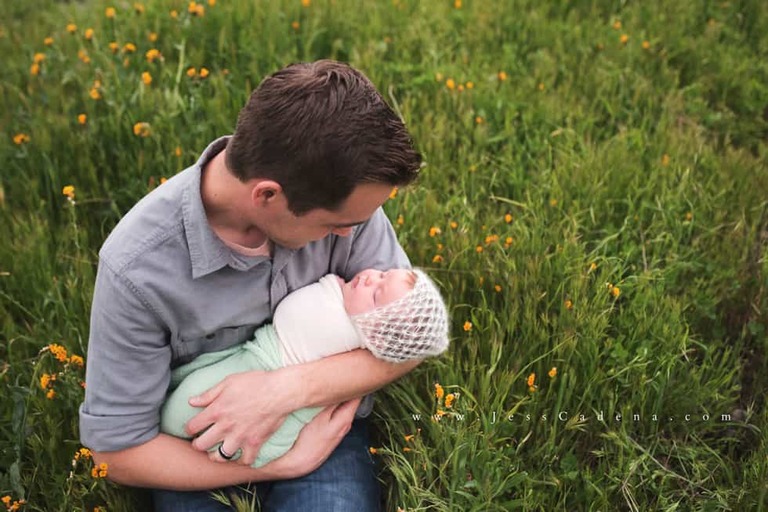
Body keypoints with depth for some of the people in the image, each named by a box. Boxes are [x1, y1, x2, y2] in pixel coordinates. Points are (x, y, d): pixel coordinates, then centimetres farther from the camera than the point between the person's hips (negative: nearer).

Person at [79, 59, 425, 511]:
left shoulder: (339, 188, -17)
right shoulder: (137, 269, -24)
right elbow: (118, 448, -14)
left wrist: (289, 389, -26)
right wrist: (285, 463, -18)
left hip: (325, 421, 1)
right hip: (206, 459, -1)